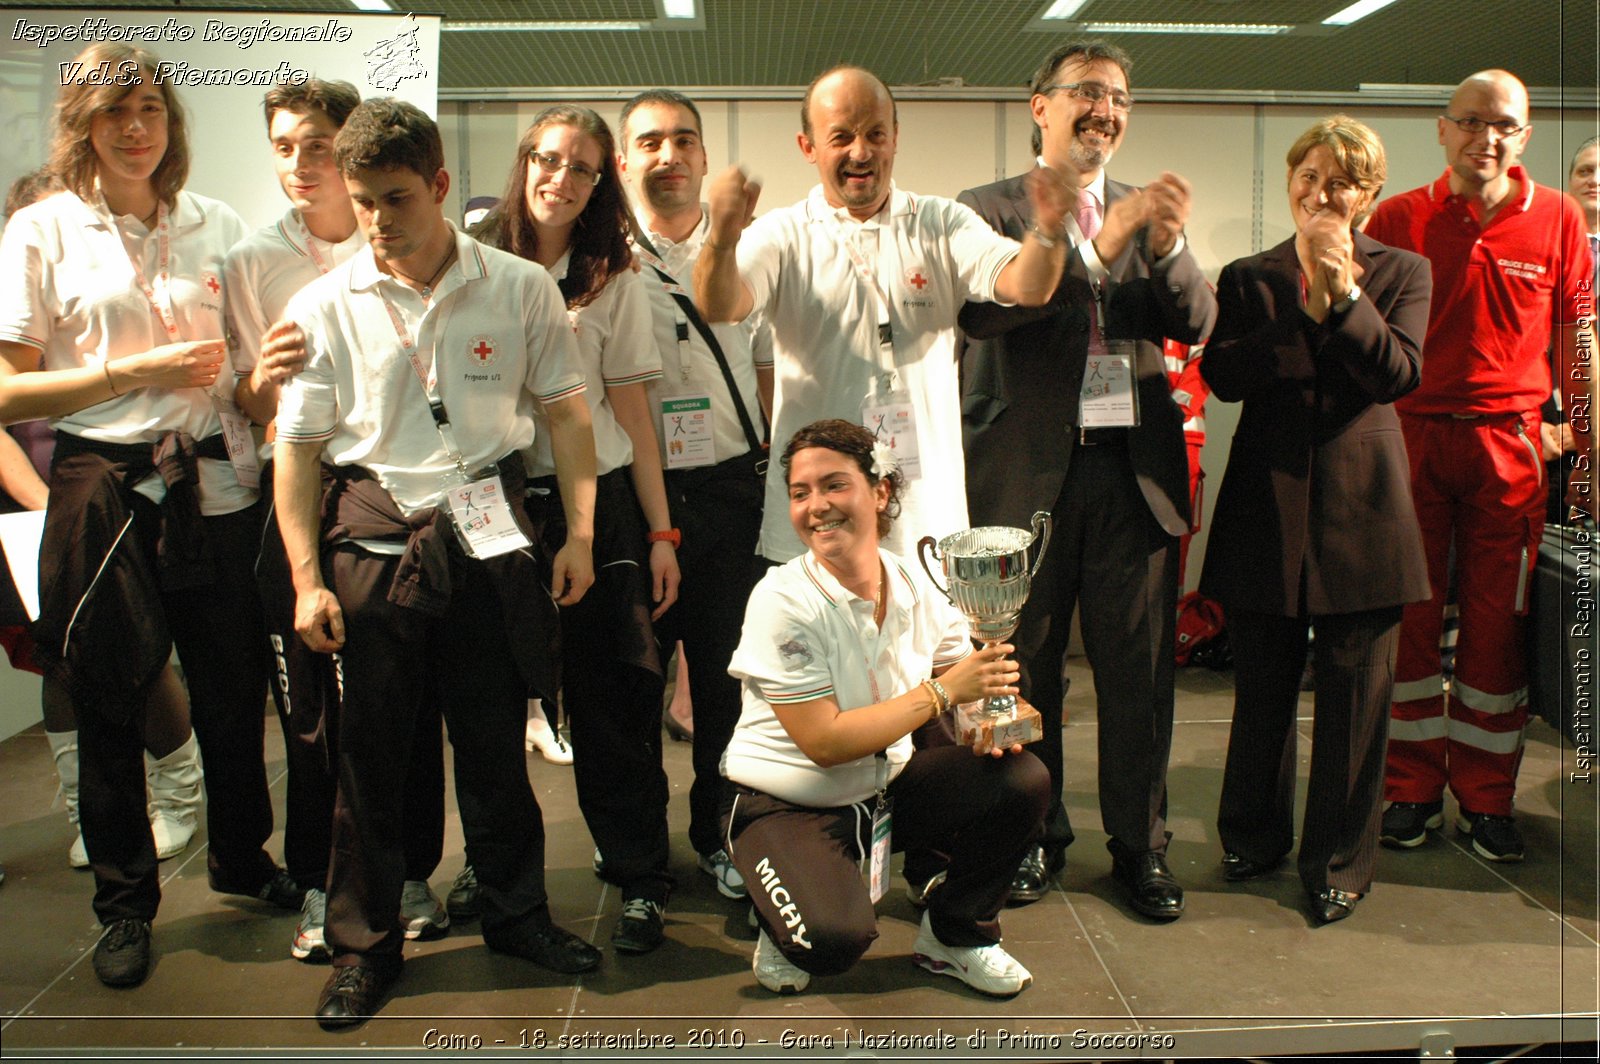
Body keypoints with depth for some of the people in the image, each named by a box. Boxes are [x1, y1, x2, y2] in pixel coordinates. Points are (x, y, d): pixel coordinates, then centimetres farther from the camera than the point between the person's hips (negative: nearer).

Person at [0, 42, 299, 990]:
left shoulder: (217, 227, 8)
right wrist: (140, 370, -13)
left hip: (213, 486, 2)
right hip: (103, 491, -2)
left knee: (234, 685, 10)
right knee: (109, 706, 8)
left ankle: (242, 855, 34)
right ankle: (126, 902, 27)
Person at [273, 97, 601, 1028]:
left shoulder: (521, 287, 0)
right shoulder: (323, 306, 0)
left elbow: (566, 412, 6)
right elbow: (299, 446, 3)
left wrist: (580, 534, 0)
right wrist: (307, 579, -2)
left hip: (488, 537, 0)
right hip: (373, 540, 0)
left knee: (496, 737, 10)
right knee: (371, 748, 7)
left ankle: (517, 911, 30)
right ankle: (365, 943, 24)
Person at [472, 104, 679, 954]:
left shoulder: (613, 281, 7)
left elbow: (632, 414, 6)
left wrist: (660, 533, 1)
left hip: (595, 500, -1)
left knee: (611, 693, -2)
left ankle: (639, 877, 9)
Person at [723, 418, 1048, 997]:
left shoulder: (915, 587, -7)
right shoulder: (782, 601, -22)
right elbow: (825, 742, -26)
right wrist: (942, 691, -28)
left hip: (886, 786, 5)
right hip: (786, 807, -5)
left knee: (1022, 779, -15)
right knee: (836, 939, -31)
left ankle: (955, 933, 10)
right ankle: (788, 931, 9)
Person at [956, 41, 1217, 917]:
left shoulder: (1148, 214, 14)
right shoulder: (989, 209, 2)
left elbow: (1196, 323, 2)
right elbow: (980, 309, -16)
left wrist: (1168, 244, -16)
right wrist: (1096, 247, -21)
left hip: (1134, 470, 3)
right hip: (1027, 471, -2)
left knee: (1138, 671, 6)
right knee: (1026, 667, 8)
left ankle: (1140, 845, 22)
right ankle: (1035, 836, 25)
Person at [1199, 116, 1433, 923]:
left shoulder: (1402, 274, 6)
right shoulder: (1248, 278, 8)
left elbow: (1398, 374, -10)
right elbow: (1222, 374, -8)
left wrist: (1343, 290, -16)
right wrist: (1307, 307, -14)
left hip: (1360, 506, -1)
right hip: (1267, 503, 1)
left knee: (1353, 696, 4)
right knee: (1261, 690, 12)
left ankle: (1339, 860, 19)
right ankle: (1253, 836, 30)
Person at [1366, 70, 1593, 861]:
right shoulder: (1397, 219, 2)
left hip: (1508, 441, 1)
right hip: (1410, 434, 0)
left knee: (1498, 622, 4)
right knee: (1409, 617, 4)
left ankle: (1485, 797, 17)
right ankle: (1412, 789, 17)